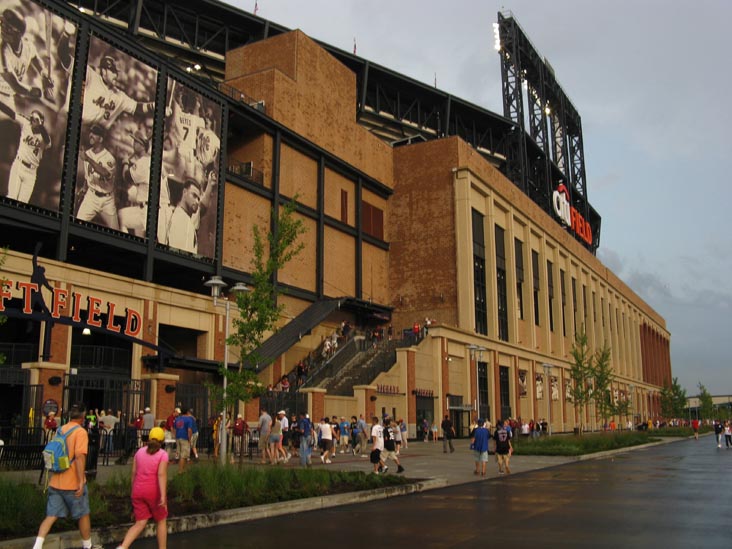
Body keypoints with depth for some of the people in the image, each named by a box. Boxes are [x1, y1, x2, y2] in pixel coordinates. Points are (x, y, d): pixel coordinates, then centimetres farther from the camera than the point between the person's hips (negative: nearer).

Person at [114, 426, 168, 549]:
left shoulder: (140, 451, 5)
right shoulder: (163, 454, -9)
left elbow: (134, 472, 8)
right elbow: (161, 474, -20)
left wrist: (134, 490, 20)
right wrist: (163, 495, -25)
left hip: (139, 491, 4)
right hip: (154, 492, -4)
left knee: (140, 523, 6)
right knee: (161, 521, 15)